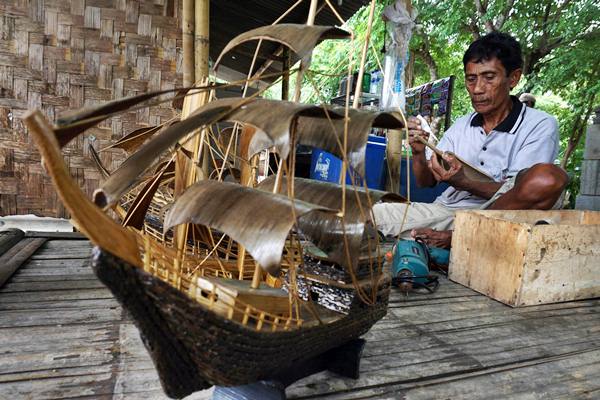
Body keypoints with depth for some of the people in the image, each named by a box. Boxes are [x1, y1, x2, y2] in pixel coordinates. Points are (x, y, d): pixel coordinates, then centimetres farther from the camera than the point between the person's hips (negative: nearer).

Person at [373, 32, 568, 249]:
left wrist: (463, 182, -27)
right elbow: (427, 181, 11)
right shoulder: (461, 125, 14)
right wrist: (419, 153, -10)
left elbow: (519, 195, -12)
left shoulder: (540, 125, -2)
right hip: (446, 209, 3)